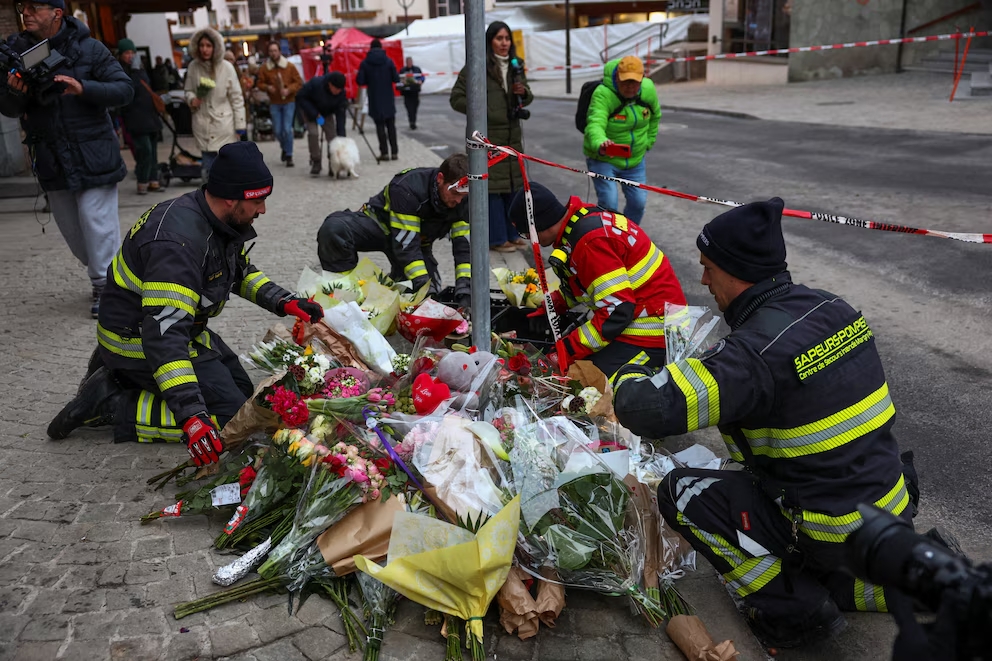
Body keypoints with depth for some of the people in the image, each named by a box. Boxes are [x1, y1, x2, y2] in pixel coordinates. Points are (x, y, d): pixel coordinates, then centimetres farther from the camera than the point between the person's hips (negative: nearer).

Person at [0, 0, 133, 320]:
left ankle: (106, 285, 8)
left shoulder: (89, 48, -5)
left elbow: (125, 89, -10)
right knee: (71, 230, 13)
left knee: (97, 224, -6)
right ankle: (101, 274, 32)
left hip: (93, 156, -4)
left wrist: (83, 88, -24)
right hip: (51, 159, 5)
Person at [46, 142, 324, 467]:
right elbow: (163, 334, -40)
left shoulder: (220, 221, -4)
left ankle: (121, 380, 13)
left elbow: (241, 271, 17)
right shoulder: (177, 241, -34)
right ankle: (110, 405, -4)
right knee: (229, 414, -13)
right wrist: (192, 416, -45)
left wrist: (284, 302, 1)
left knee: (242, 389, 13)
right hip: (139, 341, -9)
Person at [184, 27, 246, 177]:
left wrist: (240, 126, -6)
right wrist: (191, 99, -10)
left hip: (224, 126, -2)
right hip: (203, 126, 3)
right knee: (209, 170, 5)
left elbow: (237, 98, -4)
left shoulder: (226, 67, -6)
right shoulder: (193, 67, 1)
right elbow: (188, 90, 15)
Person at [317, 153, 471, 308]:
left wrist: (464, 291, -32)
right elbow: (406, 244, -36)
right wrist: (423, 286, -41)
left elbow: (464, 245, -20)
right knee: (333, 229, -34)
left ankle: (394, 280, 20)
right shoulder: (407, 188, -35)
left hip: (418, 239, 5)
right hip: (378, 223, -4)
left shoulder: (463, 199, -20)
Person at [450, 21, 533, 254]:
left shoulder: (515, 66, 13)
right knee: (492, 185, -4)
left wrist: (524, 93, -1)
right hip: (488, 135, -7)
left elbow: (525, 99, 21)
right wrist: (479, 110, -16)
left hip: (512, 134, 7)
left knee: (513, 184, 11)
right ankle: (497, 238, 4)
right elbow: (456, 98, -4)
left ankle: (512, 234, 22)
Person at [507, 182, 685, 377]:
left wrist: (567, 350, -21)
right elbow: (588, 281, 21)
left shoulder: (590, 241, -25)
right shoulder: (586, 217, 5)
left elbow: (617, 311, -26)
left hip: (651, 331, -10)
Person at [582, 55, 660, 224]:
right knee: (608, 202, -16)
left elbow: (655, 116, 13)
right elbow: (595, 124, -44)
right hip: (603, 158, -5)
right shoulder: (603, 94, -27)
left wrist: (648, 142, 13)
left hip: (635, 159, 5)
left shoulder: (648, 90, -9)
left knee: (638, 202, 7)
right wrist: (601, 143, -65)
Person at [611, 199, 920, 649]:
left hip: (834, 537, -8)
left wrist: (629, 375, -11)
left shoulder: (755, 351, -29)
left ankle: (797, 610, 6)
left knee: (681, 492, -4)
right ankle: (877, 585, 21)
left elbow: (648, 409, -34)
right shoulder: (830, 307, -4)